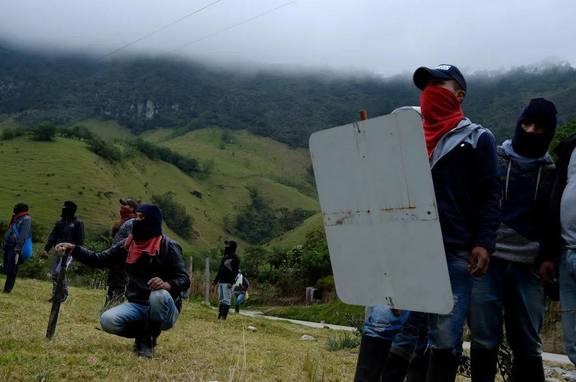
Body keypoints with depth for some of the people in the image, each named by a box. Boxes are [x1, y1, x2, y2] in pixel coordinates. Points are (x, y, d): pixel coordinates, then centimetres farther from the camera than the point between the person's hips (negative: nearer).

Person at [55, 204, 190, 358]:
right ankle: (144, 333, 6)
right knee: (107, 320, -23)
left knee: (159, 295, -38)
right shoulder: (127, 245, 6)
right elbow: (99, 260, 6)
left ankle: (148, 340, -11)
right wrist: (74, 249, -8)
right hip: (137, 306, 4)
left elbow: (184, 280, -12)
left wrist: (167, 285, -33)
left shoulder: (168, 247, -9)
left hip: (163, 308, -4)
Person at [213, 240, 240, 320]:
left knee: (226, 300, -10)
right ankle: (219, 316, 14)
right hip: (221, 282, 9)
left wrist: (231, 282, -24)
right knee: (220, 300, 10)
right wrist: (215, 280, 24)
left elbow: (235, 272, -16)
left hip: (227, 283, -9)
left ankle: (224, 316, -12)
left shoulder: (235, 259, -7)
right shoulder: (224, 257, 18)